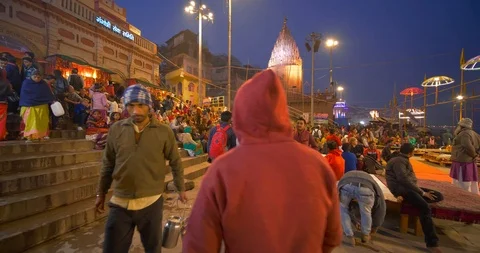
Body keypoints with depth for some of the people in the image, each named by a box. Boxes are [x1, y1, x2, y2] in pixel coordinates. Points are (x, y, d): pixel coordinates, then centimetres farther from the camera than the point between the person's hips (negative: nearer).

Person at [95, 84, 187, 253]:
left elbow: (175, 162, 1)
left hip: (151, 203, -1)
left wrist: (181, 189, 6)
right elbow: (108, 164, 8)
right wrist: (101, 193, 14)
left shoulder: (164, 132, -9)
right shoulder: (116, 129, -2)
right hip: (120, 203, 2)